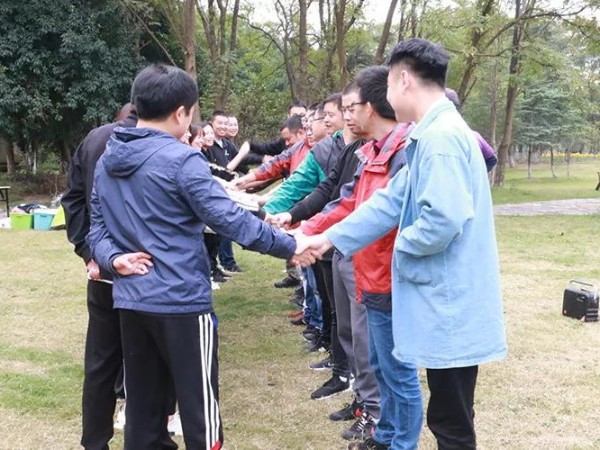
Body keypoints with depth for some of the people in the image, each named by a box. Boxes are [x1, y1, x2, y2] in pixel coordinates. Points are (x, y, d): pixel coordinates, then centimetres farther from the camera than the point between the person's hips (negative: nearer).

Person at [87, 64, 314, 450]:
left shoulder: (108, 159, 11)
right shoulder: (181, 159, -14)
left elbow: (98, 227, 12)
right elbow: (229, 218, -16)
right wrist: (289, 246, -9)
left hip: (131, 300, 8)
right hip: (181, 301, -7)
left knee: (141, 411, 15)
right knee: (199, 412, 3)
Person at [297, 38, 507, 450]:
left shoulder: (441, 137, -19)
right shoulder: (434, 134, 14)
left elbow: (443, 221, -29)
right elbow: (392, 200, 14)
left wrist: (401, 244, -9)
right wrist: (331, 239, 11)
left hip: (450, 303, -10)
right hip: (447, 300, 10)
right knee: (448, 417, 19)